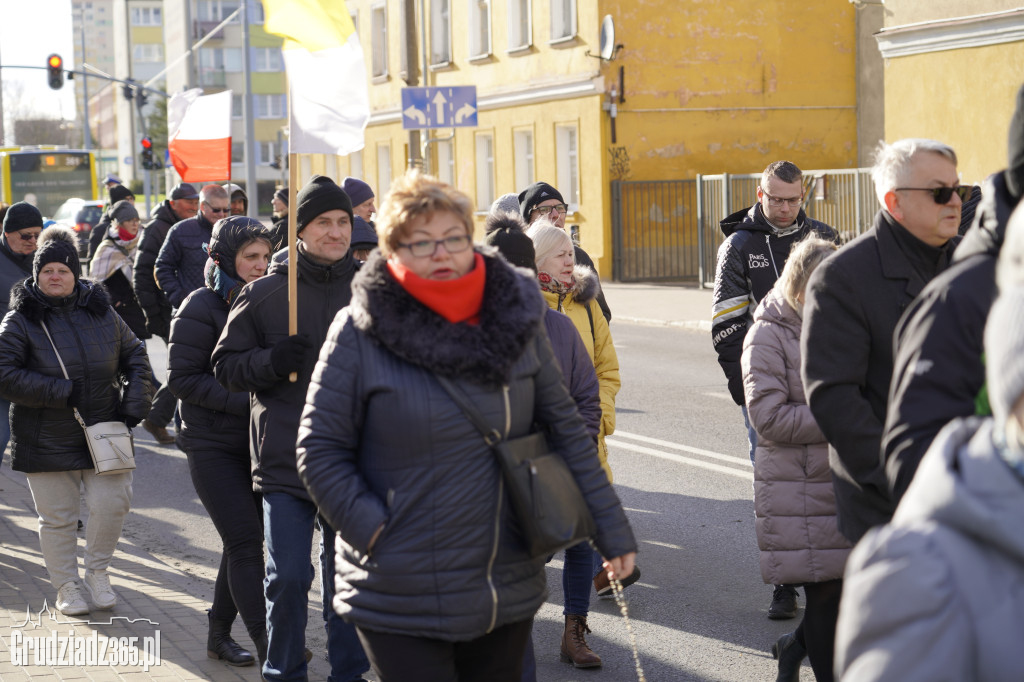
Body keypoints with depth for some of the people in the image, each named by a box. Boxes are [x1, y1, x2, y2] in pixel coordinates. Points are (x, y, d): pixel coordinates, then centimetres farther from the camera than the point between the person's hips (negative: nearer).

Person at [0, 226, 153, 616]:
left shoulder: (101, 313, 6)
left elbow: (134, 356, 17)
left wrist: (135, 402, 2)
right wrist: (61, 391, -19)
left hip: (104, 434, 2)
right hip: (46, 442, -2)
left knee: (111, 504, -5)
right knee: (57, 519, 4)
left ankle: (97, 572, 20)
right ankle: (66, 587, 22)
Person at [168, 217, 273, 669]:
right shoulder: (202, 306, -10)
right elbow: (181, 378, -13)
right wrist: (244, 400, -21)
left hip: (256, 443, 6)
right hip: (213, 446, -6)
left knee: (242, 542, 11)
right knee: (246, 542, -10)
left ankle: (219, 635, 25)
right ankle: (268, 647, -9)